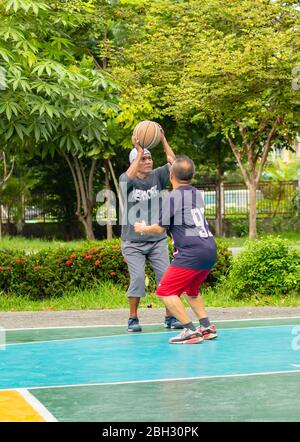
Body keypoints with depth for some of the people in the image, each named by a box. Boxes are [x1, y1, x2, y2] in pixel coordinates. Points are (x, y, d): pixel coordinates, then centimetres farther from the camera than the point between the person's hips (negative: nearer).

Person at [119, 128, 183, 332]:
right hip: (133, 241, -3)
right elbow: (129, 177, -29)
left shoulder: (157, 176, 1)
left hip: (158, 240, 3)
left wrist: (163, 139, -20)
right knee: (138, 278, -12)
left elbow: (173, 162, -13)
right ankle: (133, 319, 1)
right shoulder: (126, 180, -5)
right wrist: (139, 151, -26)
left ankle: (170, 317, 8)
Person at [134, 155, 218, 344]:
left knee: (166, 291, -3)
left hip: (191, 252, -8)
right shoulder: (198, 194, 16)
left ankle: (191, 331, -11)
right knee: (191, 289, 27)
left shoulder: (173, 197, -6)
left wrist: (142, 229, 20)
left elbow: (160, 229, -2)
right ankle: (207, 327, 18)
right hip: (210, 250, 8)